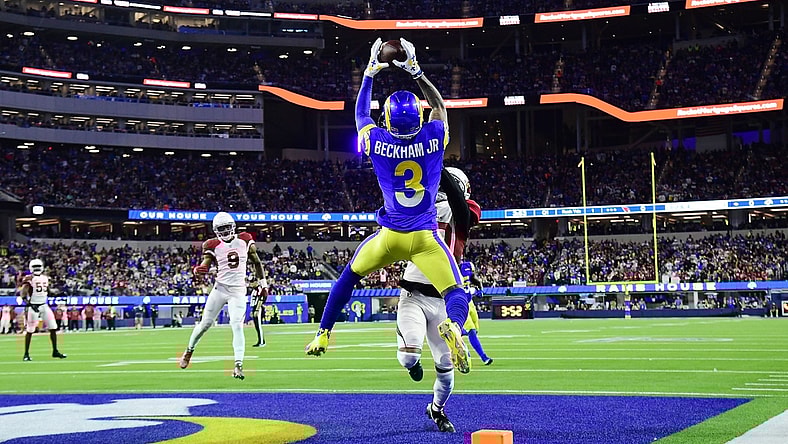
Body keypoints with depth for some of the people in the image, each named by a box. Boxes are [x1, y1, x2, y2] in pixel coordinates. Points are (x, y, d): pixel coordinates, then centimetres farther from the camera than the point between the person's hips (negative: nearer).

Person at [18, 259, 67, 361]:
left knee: (53, 328, 3)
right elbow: (23, 294, -16)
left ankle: (55, 351, 13)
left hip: (44, 305, 6)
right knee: (30, 331, -2)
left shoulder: (45, 278, 10)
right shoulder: (29, 279, -10)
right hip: (33, 306, -6)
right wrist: (29, 303, -24)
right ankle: (26, 354, 8)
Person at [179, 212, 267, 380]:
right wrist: (198, 271, -31)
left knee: (237, 326, -13)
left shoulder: (244, 241, 1)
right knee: (205, 323, 6)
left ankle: (238, 365, -14)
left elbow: (256, 262, 11)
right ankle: (189, 350, 32)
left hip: (238, 292, 0)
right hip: (220, 289, 0)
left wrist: (262, 282, 11)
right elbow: (205, 265, -7)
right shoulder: (213, 246, -3)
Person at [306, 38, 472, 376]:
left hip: (390, 235, 1)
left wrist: (370, 73, 24)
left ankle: (323, 334, 30)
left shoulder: (378, 143, -5)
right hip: (426, 238, -1)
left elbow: (361, 113, 16)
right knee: (455, 294, -4)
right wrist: (416, 72, 20)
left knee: (350, 275, 25)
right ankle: (453, 325, -39)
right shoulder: (433, 138, -6)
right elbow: (439, 106, 16)